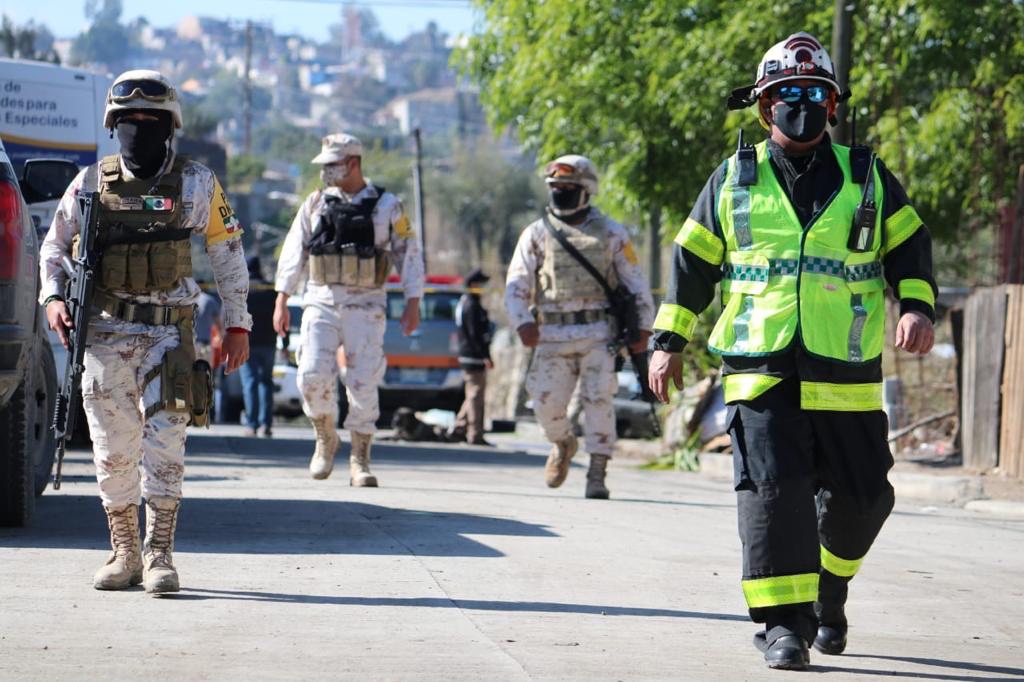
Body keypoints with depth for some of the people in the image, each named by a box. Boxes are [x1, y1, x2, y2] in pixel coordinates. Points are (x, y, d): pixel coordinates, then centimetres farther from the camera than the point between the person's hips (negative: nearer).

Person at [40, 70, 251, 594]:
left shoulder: (196, 185, 2)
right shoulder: (92, 183, 5)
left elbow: (227, 252, 9)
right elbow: (55, 246, 14)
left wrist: (237, 324, 7)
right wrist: (54, 298, -4)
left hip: (168, 331, -2)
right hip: (105, 333, 2)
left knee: (164, 443, -10)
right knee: (113, 449, 4)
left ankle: (160, 556, -6)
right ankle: (123, 555, 15)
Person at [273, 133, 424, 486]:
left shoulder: (387, 206, 3)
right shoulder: (315, 204, 9)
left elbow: (409, 254, 6)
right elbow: (293, 253, 11)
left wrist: (413, 303, -1)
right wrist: (281, 300, 5)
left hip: (365, 307, -2)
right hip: (321, 301, 2)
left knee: (363, 384, -7)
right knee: (313, 376, -12)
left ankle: (360, 461, 2)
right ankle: (325, 440, 12)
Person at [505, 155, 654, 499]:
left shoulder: (610, 233, 7)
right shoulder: (537, 234, 8)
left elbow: (635, 282, 11)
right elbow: (517, 283, 3)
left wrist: (643, 327, 4)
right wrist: (523, 323, -12)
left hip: (599, 333, -1)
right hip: (553, 337, 1)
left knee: (598, 400, -11)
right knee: (547, 403, -3)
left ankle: (597, 474, -4)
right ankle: (563, 444, 30)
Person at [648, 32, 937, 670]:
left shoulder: (867, 177, 10)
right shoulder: (732, 181, 10)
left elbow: (910, 248, 12)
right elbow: (693, 262, 15)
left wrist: (918, 307, -6)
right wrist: (669, 342, 11)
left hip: (846, 374, 1)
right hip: (761, 372, -1)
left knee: (857, 494, 5)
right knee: (773, 489, -13)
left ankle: (830, 589, 31)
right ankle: (783, 622, -10)